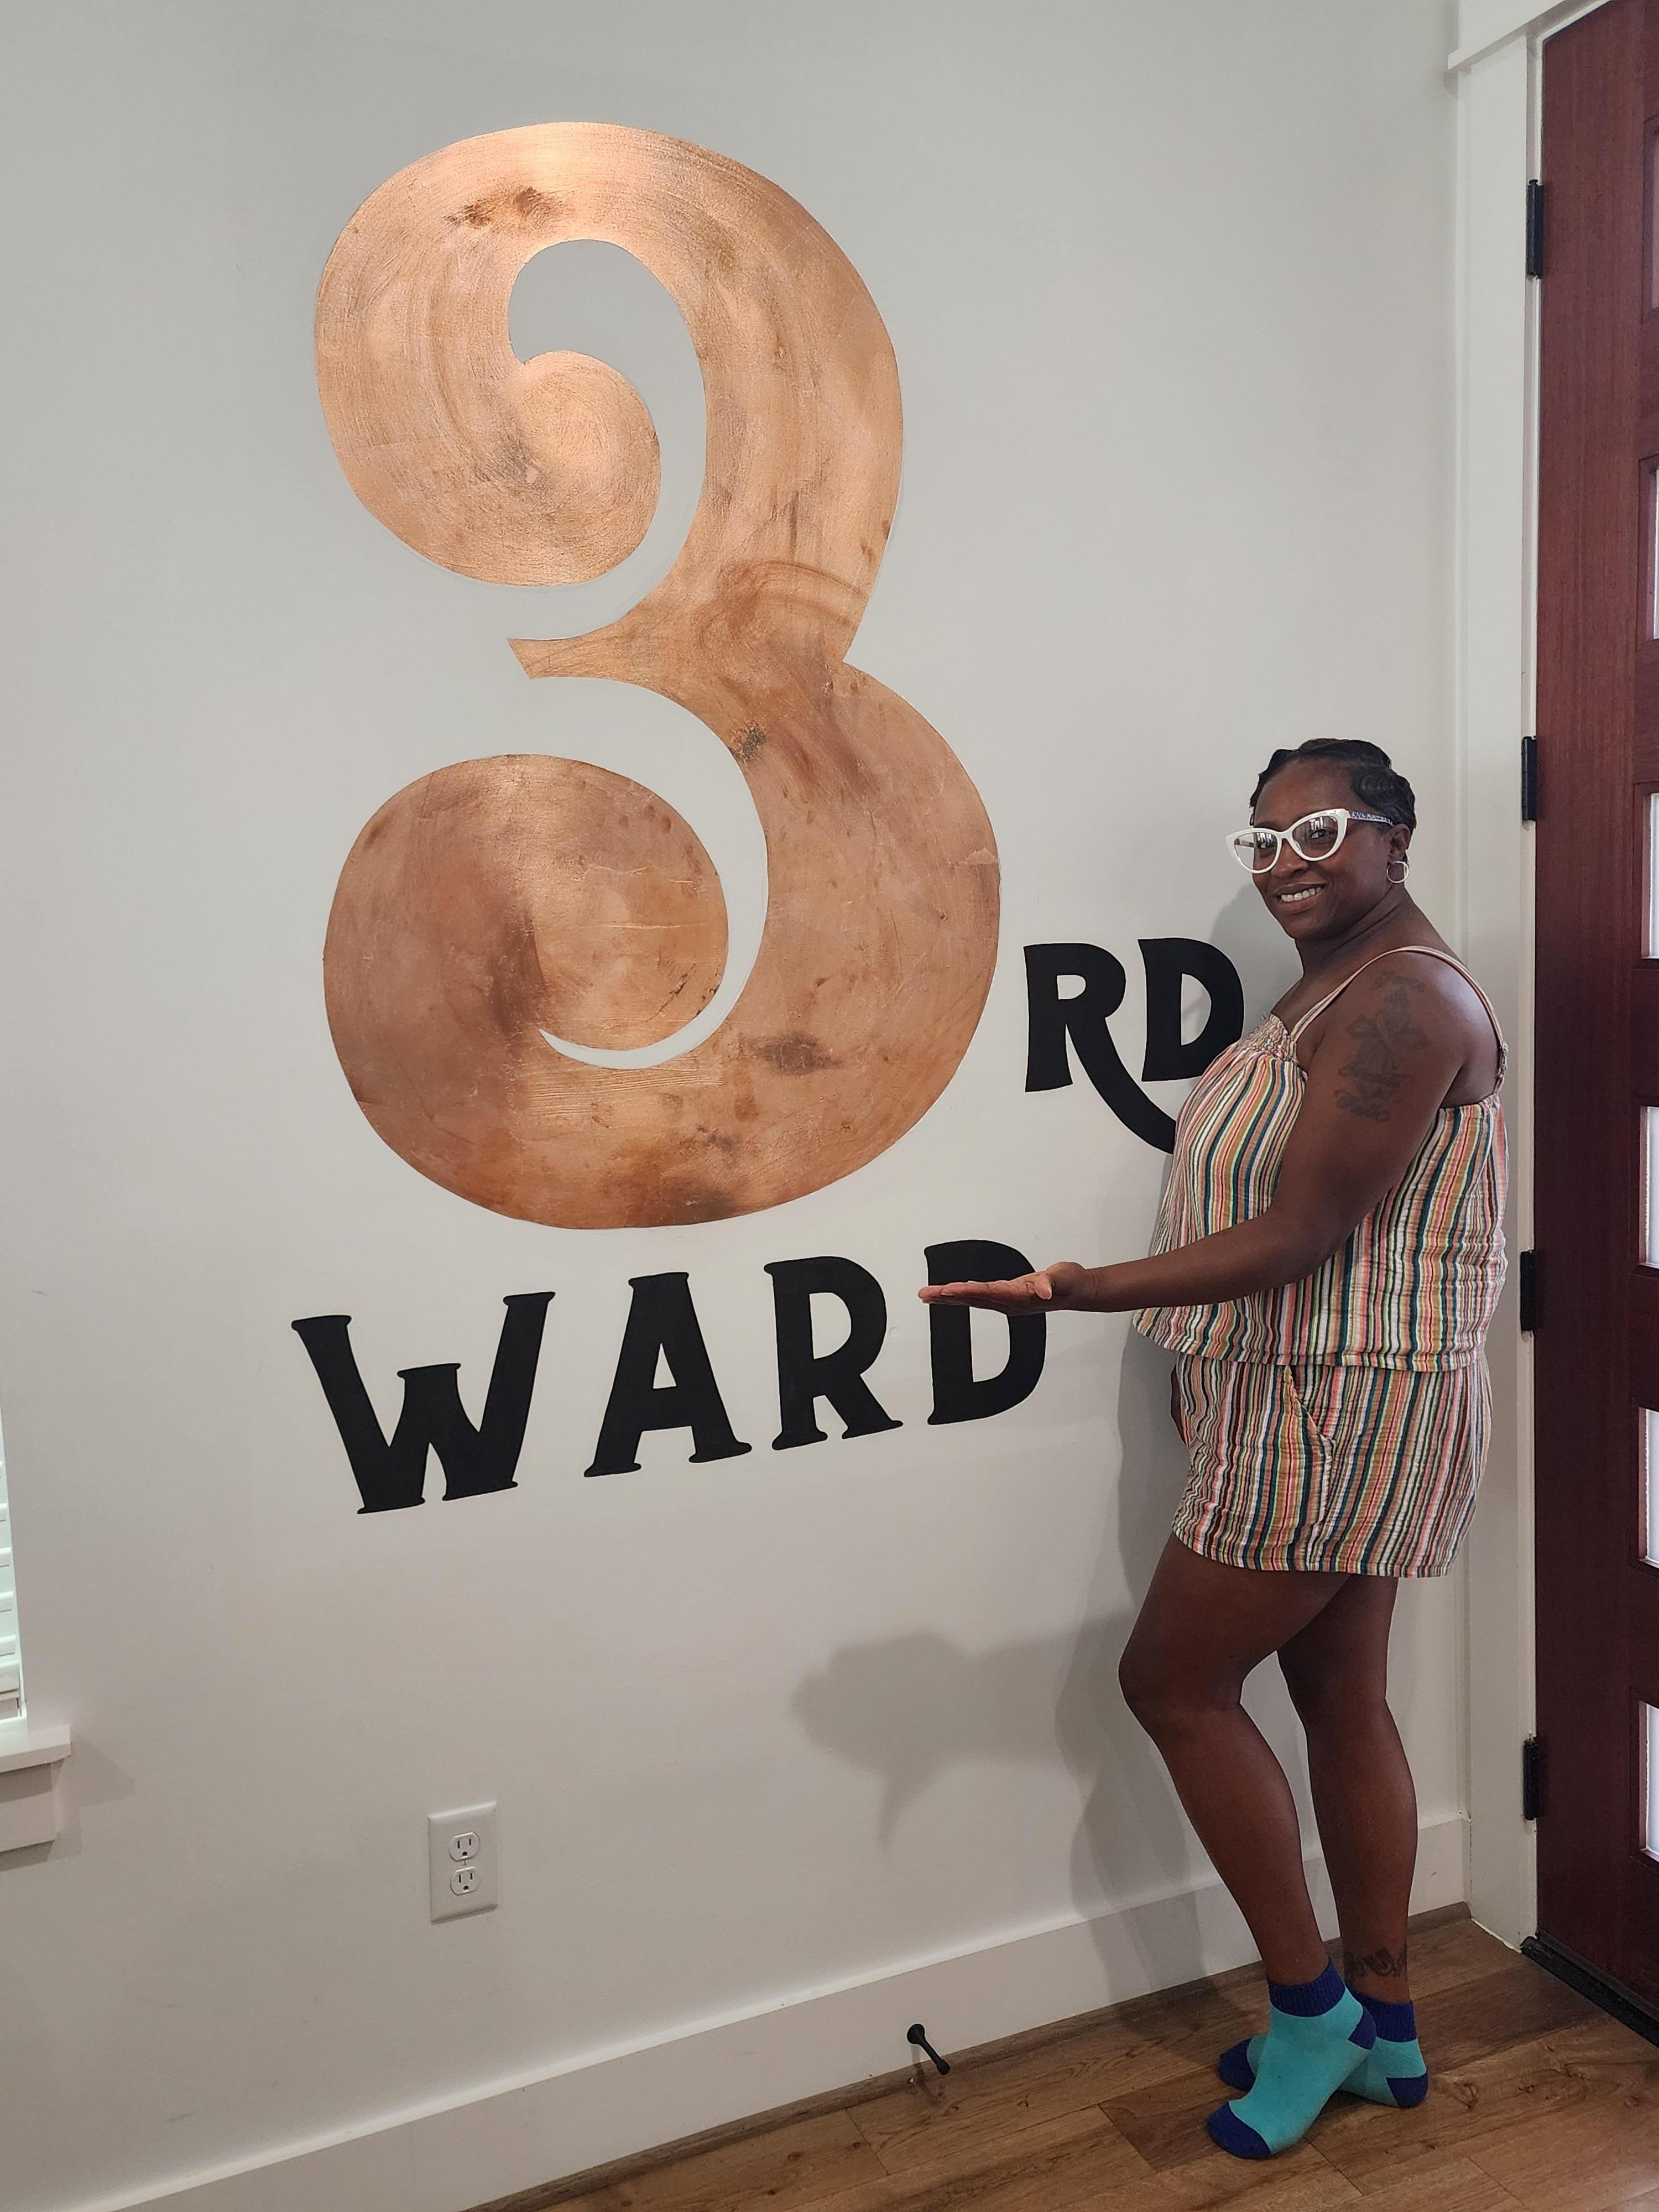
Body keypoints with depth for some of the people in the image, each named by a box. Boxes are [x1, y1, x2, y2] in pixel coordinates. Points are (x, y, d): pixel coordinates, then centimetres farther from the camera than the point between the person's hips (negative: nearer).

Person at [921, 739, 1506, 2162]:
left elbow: (1300, 1234, -25)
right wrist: (1213, 1365, 12)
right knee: (1342, 1699, 16)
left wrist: (1085, 1291, -32)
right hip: (1313, 1403, 10)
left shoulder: (1405, 997, -19)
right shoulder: (1342, 985, 13)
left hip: (1341, 1409, -10)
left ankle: (1309, 2003, 18)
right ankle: (1382, 2024, 32)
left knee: (1175, 1678, 1)